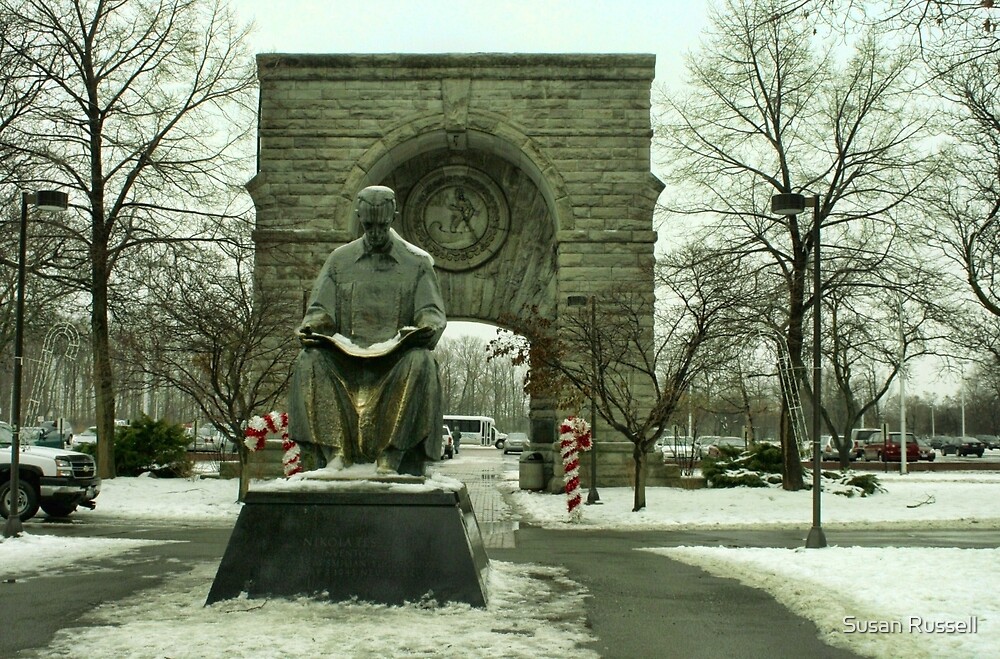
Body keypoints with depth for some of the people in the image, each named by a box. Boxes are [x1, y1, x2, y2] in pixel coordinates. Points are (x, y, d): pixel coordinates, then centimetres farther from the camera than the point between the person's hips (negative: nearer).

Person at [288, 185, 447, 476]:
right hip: (347, 356, 2)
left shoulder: (417, 262, 12)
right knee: (310, 361, -29)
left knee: (420, 362, -36)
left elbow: (433, 313, 5)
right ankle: (336, 450, -34)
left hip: (397, 356, -1)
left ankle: (391, 457, -37)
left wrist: (426, 327, -19)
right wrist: (311, 327, -13)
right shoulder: (340, 260, 16)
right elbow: (320, 309, 11)